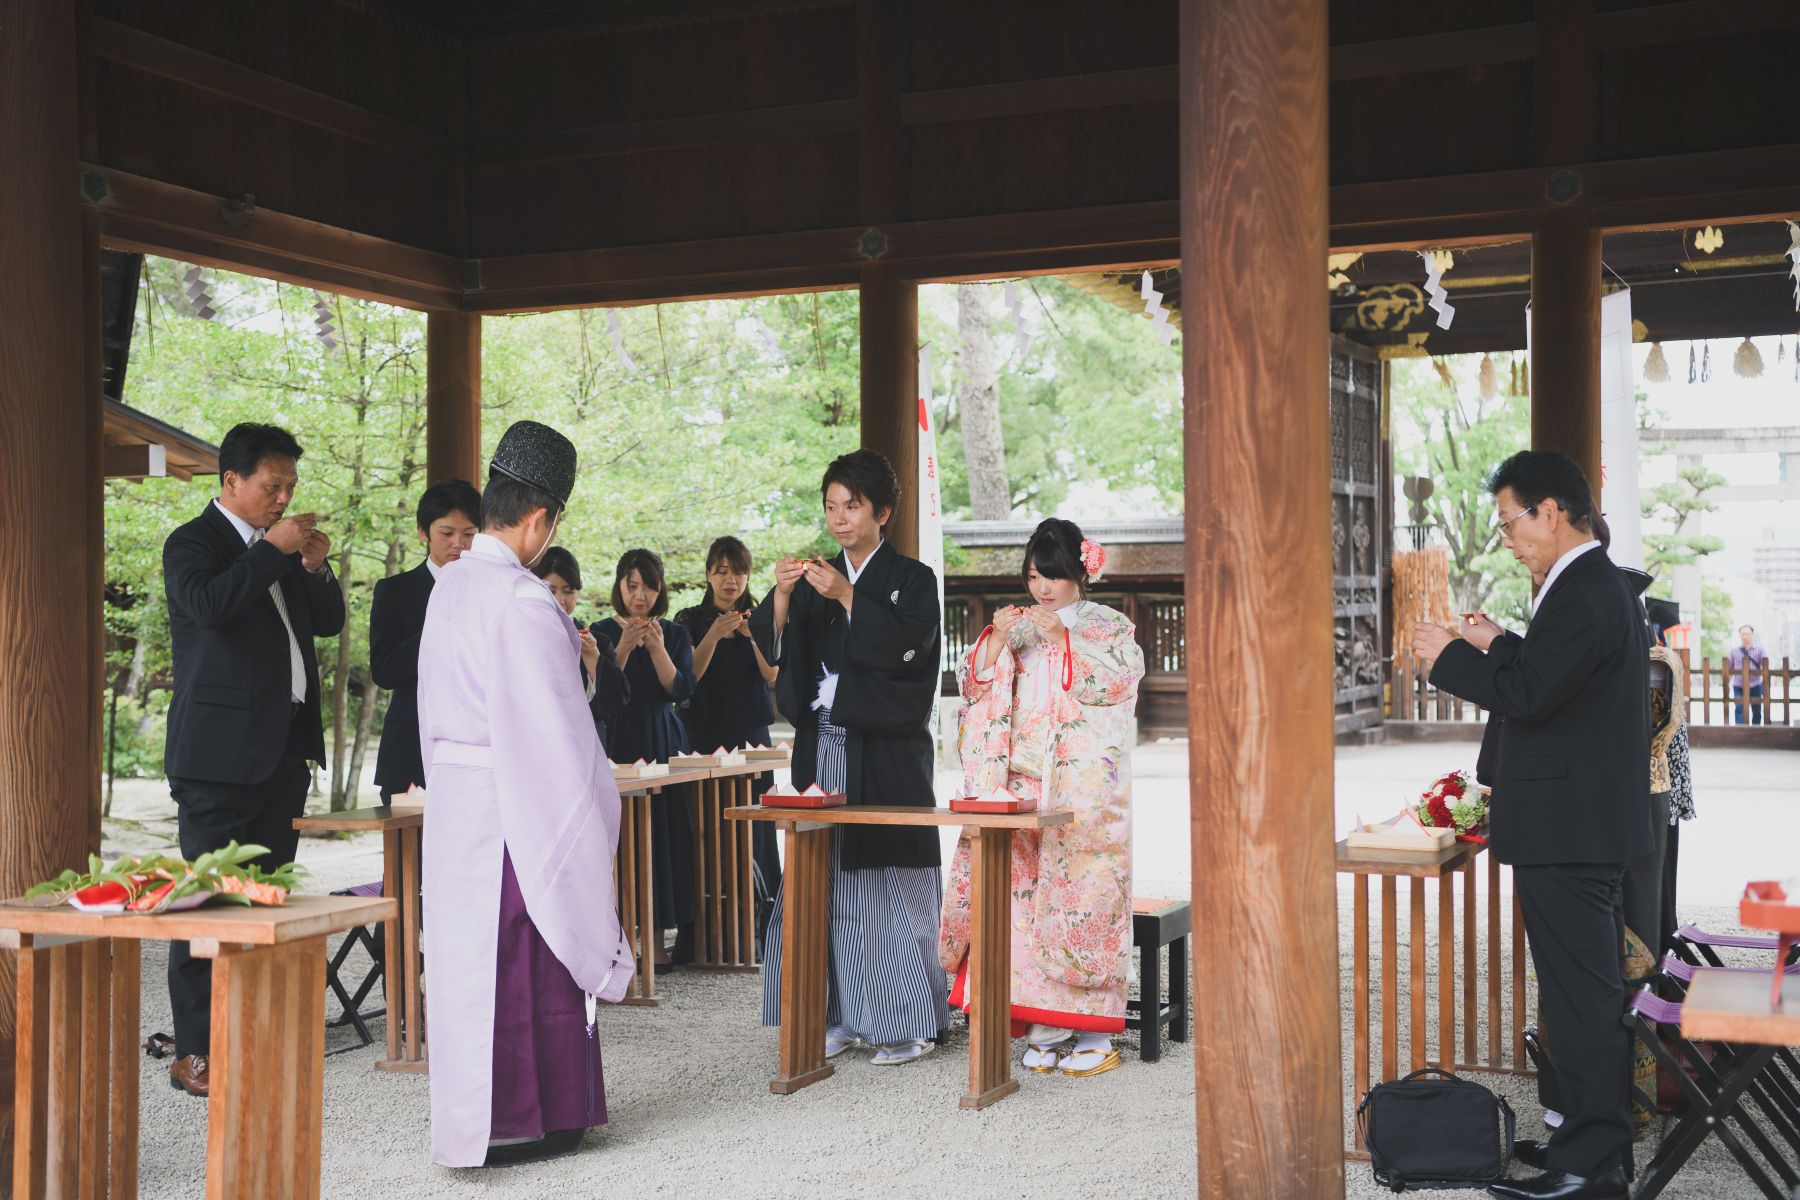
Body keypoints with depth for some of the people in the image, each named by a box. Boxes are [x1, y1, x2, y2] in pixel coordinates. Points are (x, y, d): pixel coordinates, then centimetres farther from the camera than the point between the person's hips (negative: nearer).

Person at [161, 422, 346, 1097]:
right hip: (219, 750, -7)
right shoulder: (193, 542, -4)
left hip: (285, 745, 7)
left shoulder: (279, 548, 17)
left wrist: (315, 567, 1)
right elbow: (206, 603, -24)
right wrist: (276, 550, -19)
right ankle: (194, 1052, -3)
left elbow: (329, 623, 18)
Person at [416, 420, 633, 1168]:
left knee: (473, 950, 14)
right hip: (519, 802, -9)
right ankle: (514, 1121, 10)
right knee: (521, 955, 1)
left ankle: (473, 1117, 24)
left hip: (457, 796, 9)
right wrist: (588, 799, -10)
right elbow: (549, 721, -19)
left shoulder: (450, 588, 8)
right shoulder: (521, 600, -20)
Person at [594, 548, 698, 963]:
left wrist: (658, 649, -15)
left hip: (664, 742, 2)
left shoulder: (675, 634, 9)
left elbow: (681, 690, -3)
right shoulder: (602, 632, 2)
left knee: (667, 832, -1)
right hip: (618, 742, -2)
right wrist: (623, 649, -17)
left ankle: (657, 935, 4)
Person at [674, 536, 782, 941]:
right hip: (705, 735, -1)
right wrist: (714, 634, -19)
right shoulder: (691, 620, 7)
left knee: (755, 827, -5)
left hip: (750, 734, 1)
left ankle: (759, 920, 0)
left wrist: (754, 634, -17)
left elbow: (772, 674, -2)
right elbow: (690, 674, -6)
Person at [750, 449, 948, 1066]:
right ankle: (840, 1016, 11)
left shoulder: (911, 579, 2)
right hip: (823, 747, 4)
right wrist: (781, 596, -15)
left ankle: (905, 1022, 4)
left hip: (886, 755, -4)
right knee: (825, 882, 3)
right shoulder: (817, 579, 14)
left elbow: (908, 646, -15)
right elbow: (773, 650, 3)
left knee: (887, 883, -4)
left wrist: (847, 598, -21)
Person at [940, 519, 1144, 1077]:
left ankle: (1095, 1034, -2)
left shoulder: (1111, 626, 8)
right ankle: (1044, 1027, 4)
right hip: (1025, 784, 4)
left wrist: (1063, 637, -15)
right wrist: (997, 637, -8)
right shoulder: (1020, 629, 17)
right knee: (1028, 892, -2)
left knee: (1082, 893, -8)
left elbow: (1117, 680, -10)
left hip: (1087, 789, -3)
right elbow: (975, 683, 7)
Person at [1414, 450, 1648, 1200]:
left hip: (1568, 829, -11)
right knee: (1590, 990, 17)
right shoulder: (1602, 584, 14)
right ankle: (1592, 1134, 28)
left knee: (1582, 994, -5)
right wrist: (1496, 649, 12)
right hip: (1585, 826, 11)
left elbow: (1527, 695, -26)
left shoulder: (1584, 595, -19)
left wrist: (1449, 655, -13)